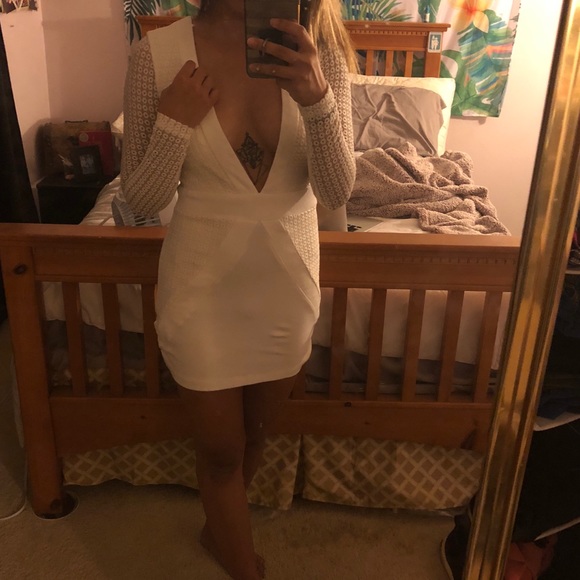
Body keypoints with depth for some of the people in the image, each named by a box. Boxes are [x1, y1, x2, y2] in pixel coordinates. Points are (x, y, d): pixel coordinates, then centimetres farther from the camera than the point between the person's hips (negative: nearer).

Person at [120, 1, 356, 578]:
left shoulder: (318, 53, -10)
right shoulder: (157, 54, -14)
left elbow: (336, 191, -15)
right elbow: (140, 199, -8)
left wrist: (316, 97, -31)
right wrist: (175, 121, -24)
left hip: (285, 278, 3)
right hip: (203, 281, -2)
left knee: (255, 431, 23)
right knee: (221, 447, 13)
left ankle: (222, 526, 56)